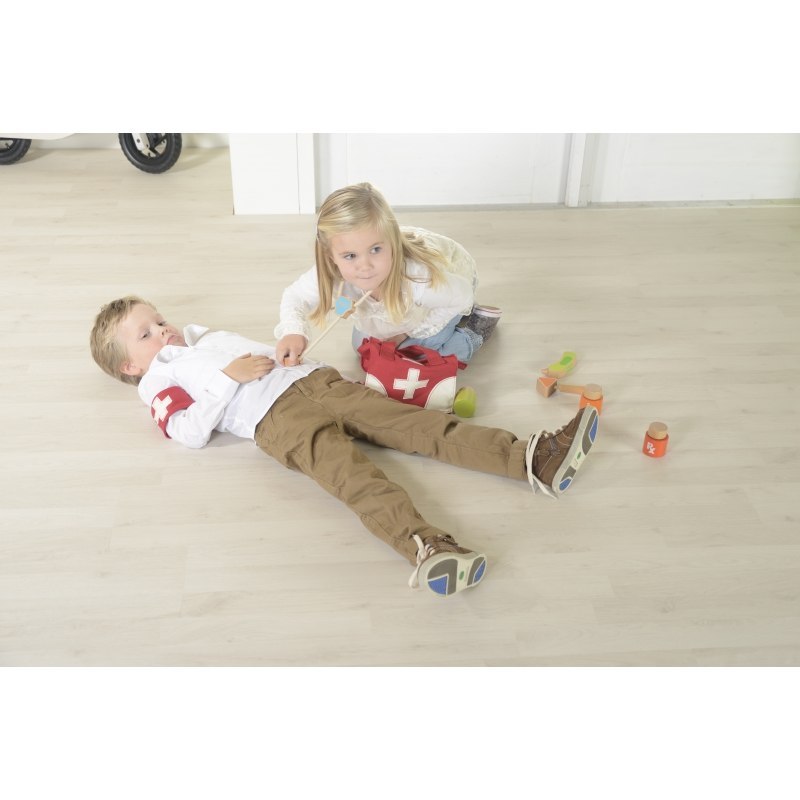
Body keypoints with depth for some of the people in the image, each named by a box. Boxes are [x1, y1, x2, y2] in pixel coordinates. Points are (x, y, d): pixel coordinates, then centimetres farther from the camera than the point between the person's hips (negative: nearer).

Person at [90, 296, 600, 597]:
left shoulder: (206, 338, 38)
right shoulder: (161, 383, 15)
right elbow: (192, 434, -3)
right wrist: (229, 376, -7)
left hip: (315, 379, 7)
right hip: (276, 417, -6)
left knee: (419, 425, -12)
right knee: (350, 472, -35)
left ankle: (533, 459, -23)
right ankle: (424, 546, -58)